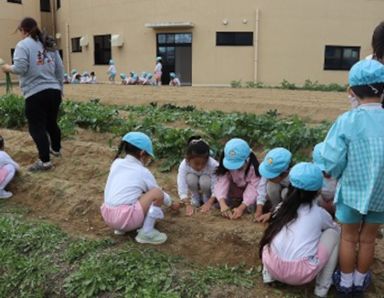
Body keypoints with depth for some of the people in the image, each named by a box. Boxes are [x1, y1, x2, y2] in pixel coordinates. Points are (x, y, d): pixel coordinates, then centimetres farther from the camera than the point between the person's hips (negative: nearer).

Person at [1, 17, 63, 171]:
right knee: (51, 122, 22)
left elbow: (20, 68, -15)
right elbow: (60, 69, 15)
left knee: (37, 127, -1)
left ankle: (44, 161, -2)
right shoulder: (50, 45, 14)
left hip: (35, 93, -6)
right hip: (53, 91, 7)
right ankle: (56, 149, 39)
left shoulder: (23, 45, -5)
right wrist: (59, 88, 24)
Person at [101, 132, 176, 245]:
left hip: (108, 216, 7)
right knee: (157, 193, -5)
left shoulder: (116, 163, 11)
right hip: (126, 218, -7)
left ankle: (121, 227, 17)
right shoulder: (143, 172, -2)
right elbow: (161, 194, 13)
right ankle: (146, 232, -3)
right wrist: (170, 202, 34)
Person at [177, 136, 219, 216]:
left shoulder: (213, 165, -34)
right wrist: (187, 204, -43)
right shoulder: (183, 165, -31)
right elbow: (182, 188, -33)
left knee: (205, 179, -34)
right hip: (195, 189, 1)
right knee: (190, 177, -31)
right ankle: (195, 198, -4)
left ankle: (206, 198, -3)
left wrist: (209, 203, -43)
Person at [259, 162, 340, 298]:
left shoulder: (282, 207, 14)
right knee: (334, 231, 14)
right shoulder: (319, 213, 8)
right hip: (300, 274, -3)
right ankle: (322, 287, 15)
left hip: (272, 268, 4)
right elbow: (333, 226, 31)